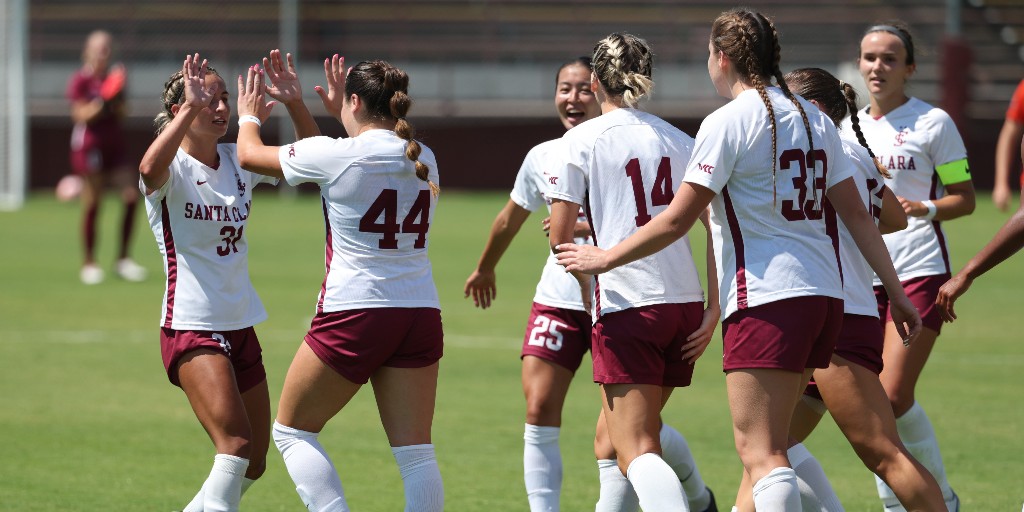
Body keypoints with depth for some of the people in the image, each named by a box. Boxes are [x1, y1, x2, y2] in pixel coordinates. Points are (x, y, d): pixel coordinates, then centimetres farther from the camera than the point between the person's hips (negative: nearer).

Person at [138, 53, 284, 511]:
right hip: (191, 329, -7)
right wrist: (191, 107, -36)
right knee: (236, 443, -24)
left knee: (253, 464, 10)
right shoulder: (173, 168, -11)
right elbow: (150, 170, -36)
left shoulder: (239, 162, 8)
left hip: (241, 326, 7)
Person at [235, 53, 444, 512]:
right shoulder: (422, 160, 7)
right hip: (420, 314, 5)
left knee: (291, 430, 12)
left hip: (354, 314, -5)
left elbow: (250, 154, 7)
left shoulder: (337, 155, -10)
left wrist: (249, 116, 27)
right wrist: (296, 107, 29)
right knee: (415, 453, 4)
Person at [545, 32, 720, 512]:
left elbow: (560, 234, -5)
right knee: (616, 432, 21)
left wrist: (586, 291, 10)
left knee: (637, 449, -9)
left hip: (625, 305, -6)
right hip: (685, 303, 6)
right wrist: (714, 309, 4)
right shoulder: (679, 141, 12)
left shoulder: (581, 140, -1)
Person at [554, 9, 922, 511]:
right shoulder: (813, 117, 13)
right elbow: (857, 214, 13)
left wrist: (605, 258, 4)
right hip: (824, 297, 8)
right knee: (771, 446, 15)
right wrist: (897, 292, 17)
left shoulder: (727, 122, -7)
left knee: (759, 452, -10)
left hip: (765, 300, -8)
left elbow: (676, 220, -8)